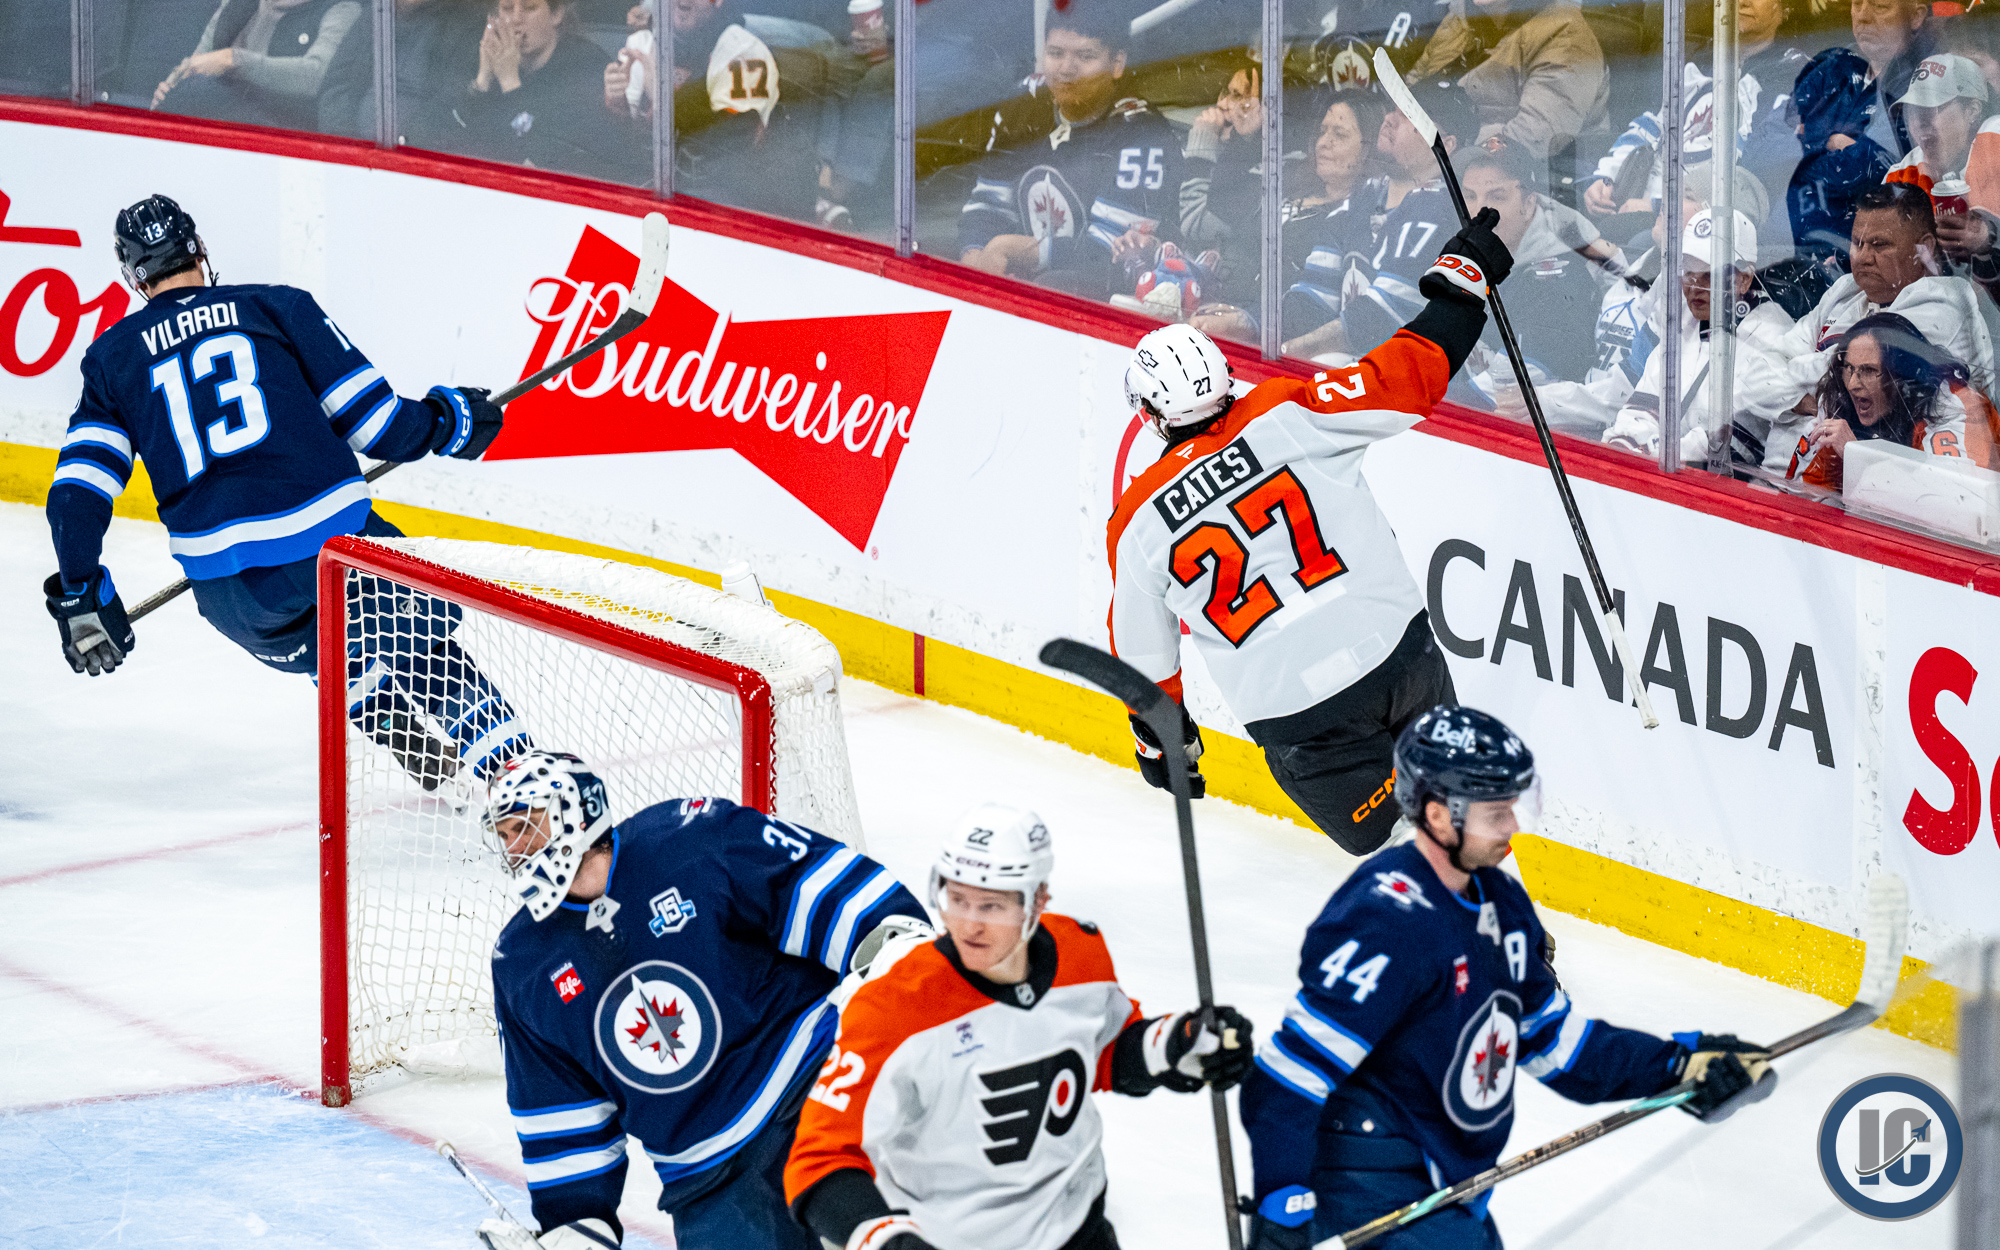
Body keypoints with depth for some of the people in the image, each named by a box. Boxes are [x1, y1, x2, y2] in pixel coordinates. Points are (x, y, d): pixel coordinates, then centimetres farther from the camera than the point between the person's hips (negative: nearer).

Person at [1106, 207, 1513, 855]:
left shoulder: (1138, 522, 2)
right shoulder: (1282, 418, -2)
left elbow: (1144, 657, 13)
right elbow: (1406, 379, -5)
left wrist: (1163, 742, 30)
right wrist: (1463, 280, 6)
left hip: (1295, 716, -1)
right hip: (1394, 650, 1)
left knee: (1382, 831, 15)